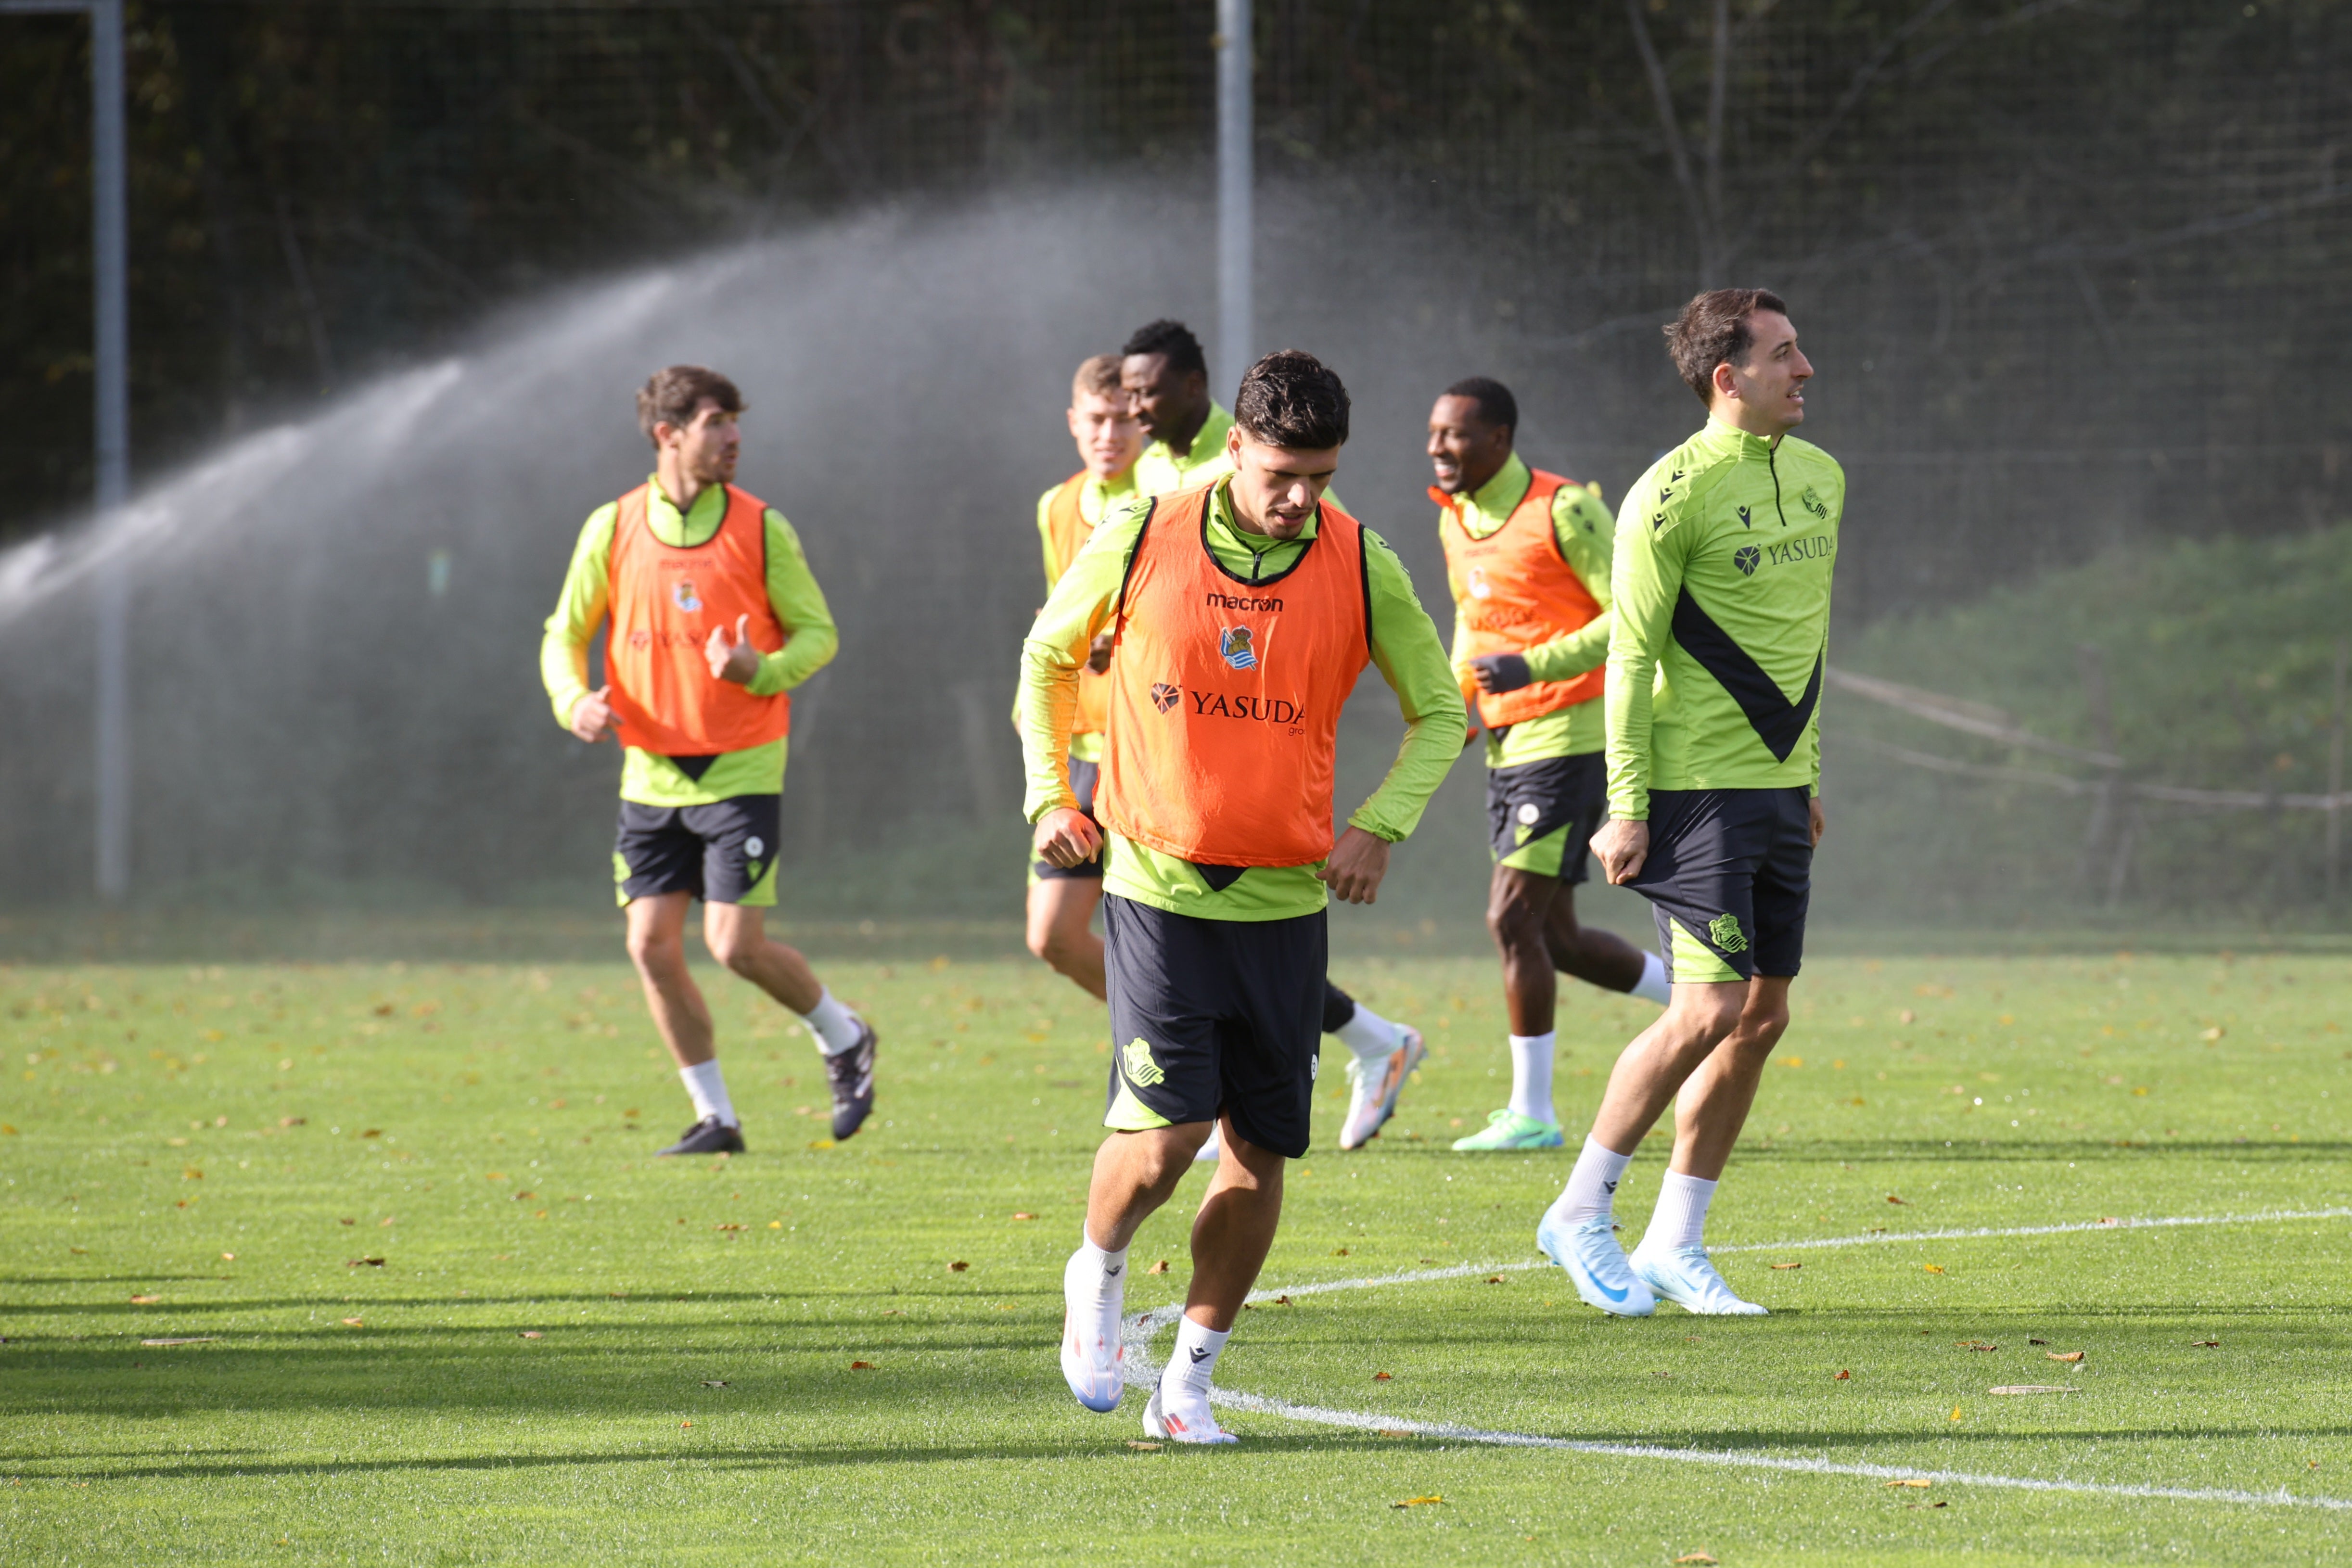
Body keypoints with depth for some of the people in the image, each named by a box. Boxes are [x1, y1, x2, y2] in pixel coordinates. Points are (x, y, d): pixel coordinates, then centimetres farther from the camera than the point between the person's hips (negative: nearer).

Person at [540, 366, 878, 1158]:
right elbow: (564, 633, 8)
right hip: (652, 772, 3)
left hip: (741, 768, -3)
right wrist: (574, 700, -13)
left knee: (736, 944, -10)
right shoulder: (613, 528, 2)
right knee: (652, 944, -3)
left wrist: (763, 670, -20)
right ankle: (715, 1117, 10)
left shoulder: (760, 529, -4)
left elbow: (818, 632, 1)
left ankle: (844, 1039, 17)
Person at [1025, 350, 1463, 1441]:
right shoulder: (1139, 542, -6)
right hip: (1156, 883, -2)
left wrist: (1380, 825, -4)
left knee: (1260, 1150, 2)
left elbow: (1439, 711, 10)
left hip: (1286, 897, 2)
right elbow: (1048, 657, 12)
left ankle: (1190, 1379, 15)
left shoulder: (1362, 568, -3)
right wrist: (1050, 795, 3)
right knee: (1165, 1131, -14)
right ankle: (1097, 1273, 18)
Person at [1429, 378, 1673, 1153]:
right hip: (1507, 742, 9)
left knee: (1512, 917, -11)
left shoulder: (1562, 510, -14)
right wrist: (1458, 695, 9)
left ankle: (1531, 1112, -4)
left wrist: (1531, 667, -23)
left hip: (1567, 734, -9)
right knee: (1553, 937, 9)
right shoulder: (1455, 519, 10)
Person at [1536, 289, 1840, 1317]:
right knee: (1711, 1009, -12)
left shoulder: (1819, 478, 12)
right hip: (1697, 786, -8)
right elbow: (1631, 656, -11)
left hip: (1778, 787, 8)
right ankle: (1581, 1214, 2)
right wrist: (1626, 807, -14)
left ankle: (1677, 1244, 14)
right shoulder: (1674, 493, -13)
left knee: (1763, 1016, 6)